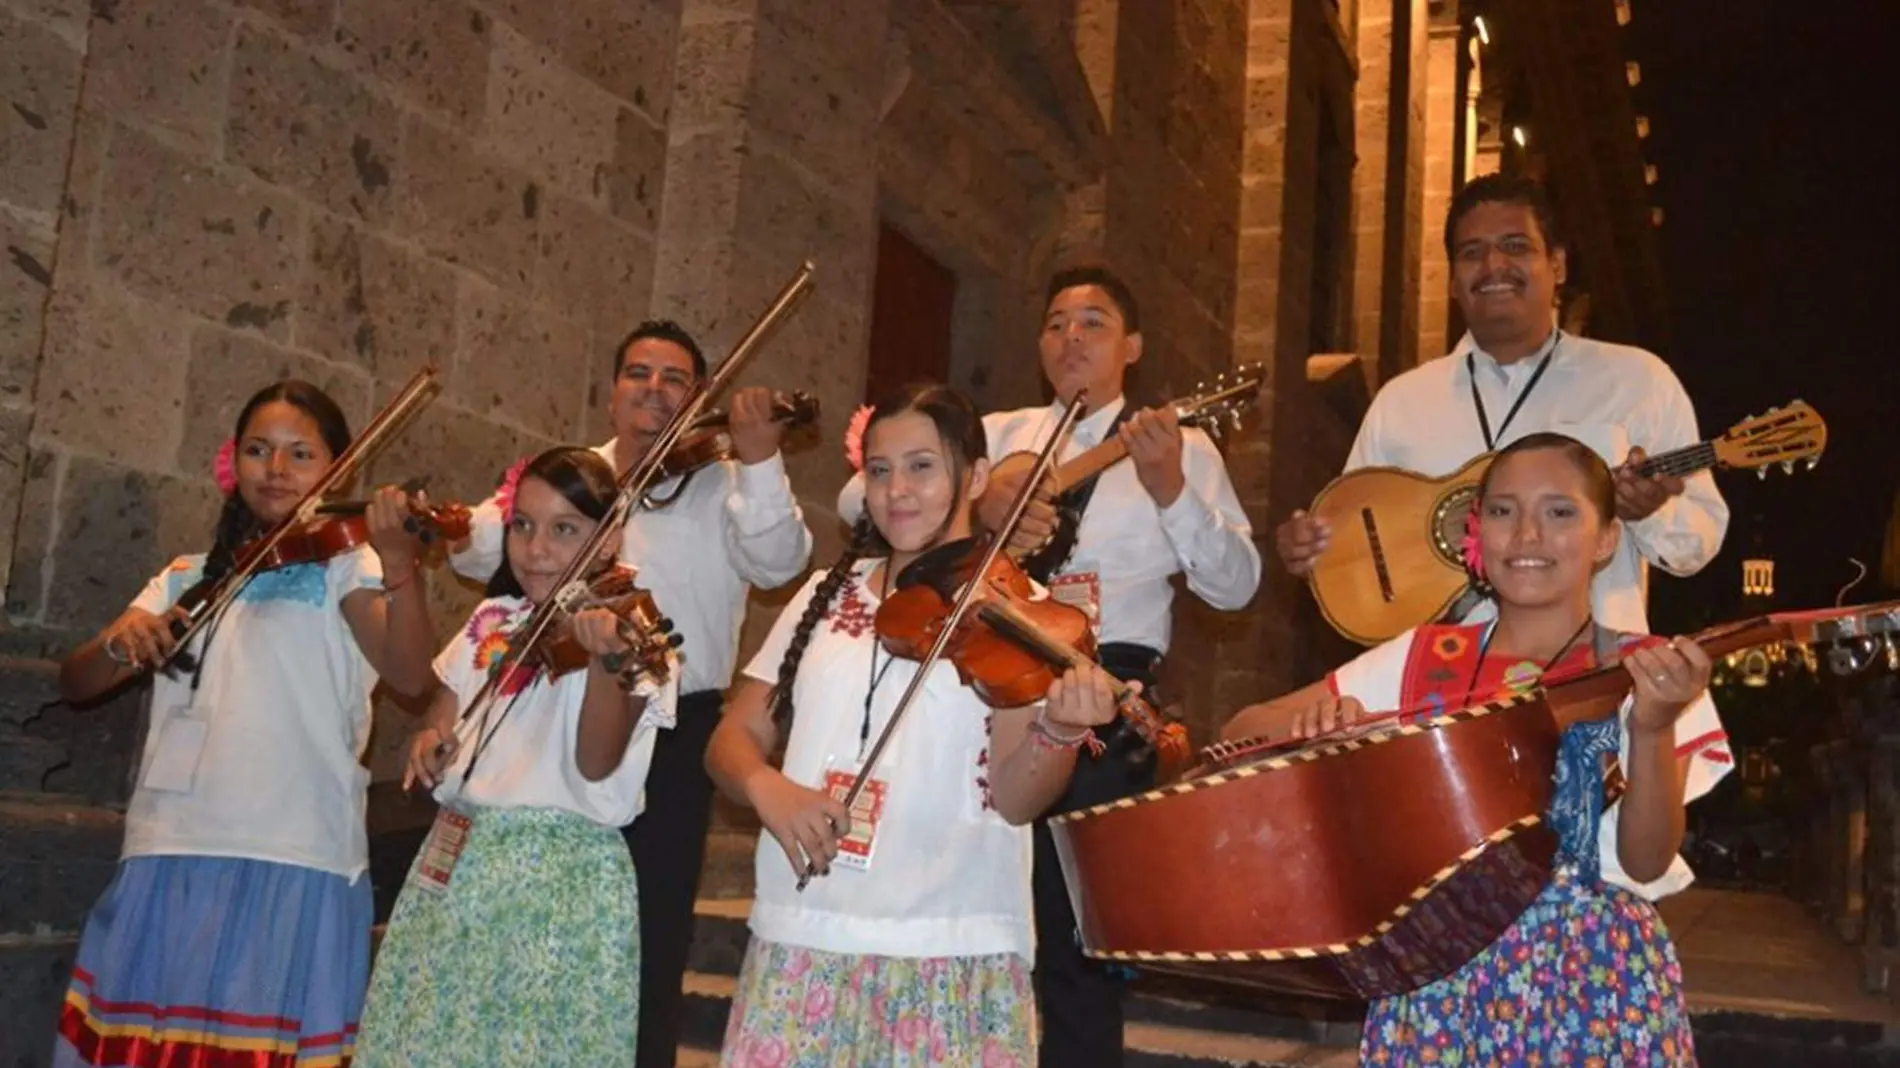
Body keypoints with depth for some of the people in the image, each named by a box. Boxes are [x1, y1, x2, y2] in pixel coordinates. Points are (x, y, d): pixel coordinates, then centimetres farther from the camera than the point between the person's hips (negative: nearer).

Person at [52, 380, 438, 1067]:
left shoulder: (347, 566, 2)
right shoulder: (188, 577, 16)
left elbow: (411, 676, -15)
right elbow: (75, 683, 11)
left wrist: (400, 564, -32)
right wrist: (120, 642, -12)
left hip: (295, 861, -5)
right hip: (170, 855, 5)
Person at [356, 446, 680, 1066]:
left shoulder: (630, 634, -9)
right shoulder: (492, 621, 10)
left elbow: (597, 766, -20)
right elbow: (444, 715, 20)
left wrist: (605, 660, -37)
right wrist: (430, 740, -4)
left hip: (563, 881, -6)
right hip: (456, 865, 6)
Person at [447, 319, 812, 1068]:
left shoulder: (723, 485, 2)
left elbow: (778, 563, -16)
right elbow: (472, 553, 3)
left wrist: (759, 459, -31)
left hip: (674, 730, -3)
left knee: (653, 931, 5)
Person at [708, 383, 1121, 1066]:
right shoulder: (826, 596, 9)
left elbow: (1016, 797, -10)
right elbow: (733, 739, 9)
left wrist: (1061, 731, -29)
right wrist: (766, 786, -12)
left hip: (951, 952, -3)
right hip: (801, 943, 3)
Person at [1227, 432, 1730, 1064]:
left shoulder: (1646, 674, -2)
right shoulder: (1422, 657, 2)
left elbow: (1647, 864, -10)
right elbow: (1242, 731, 2)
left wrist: (1653, 728, -25)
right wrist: (1308, 723, -20)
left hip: (1594, 978, -1)